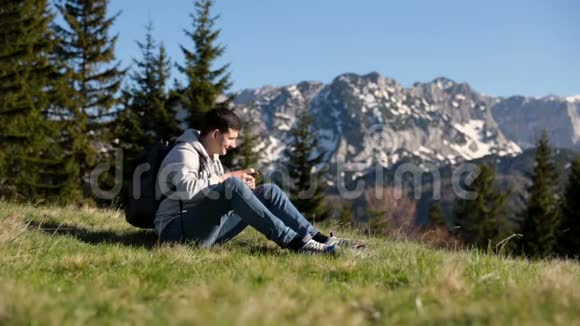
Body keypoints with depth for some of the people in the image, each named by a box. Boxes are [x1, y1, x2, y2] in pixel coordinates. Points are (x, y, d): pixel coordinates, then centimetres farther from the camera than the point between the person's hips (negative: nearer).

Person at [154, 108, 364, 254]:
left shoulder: (210, 156, 19)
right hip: (179, 231, -8)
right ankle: (294, 242, -35)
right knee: (233, 185, -32)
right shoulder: (184, 153, -10)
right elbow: (188, 189, -29)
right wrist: (228, 178, -19)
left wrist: (242, 186, -3)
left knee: (268, 191, -2)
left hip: (208, 230, 9)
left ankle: (319, 239, -11)